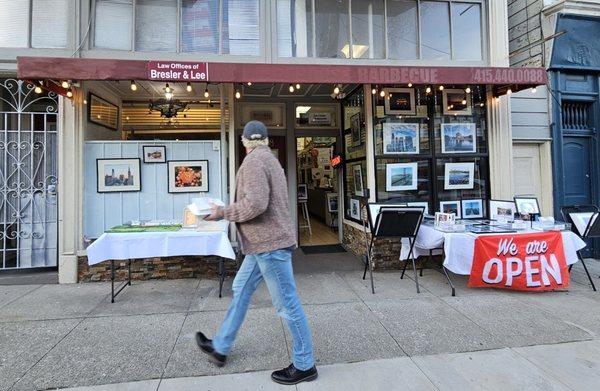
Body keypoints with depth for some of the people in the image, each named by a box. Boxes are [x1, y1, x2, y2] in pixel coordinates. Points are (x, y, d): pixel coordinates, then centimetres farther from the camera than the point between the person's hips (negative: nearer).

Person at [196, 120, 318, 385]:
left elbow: (256, 204, -26)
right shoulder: (269, 159, 17)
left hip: (269, 243, -11)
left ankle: (304, 366, 16)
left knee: (287, 305, 0)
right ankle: (220, 348, 34)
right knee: (240, 291, 19)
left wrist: (222, 213, -12)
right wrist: (226, 211, 18)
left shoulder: (254, 161, -14)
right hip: (266, 241, 11)